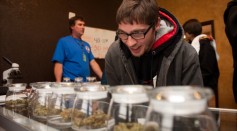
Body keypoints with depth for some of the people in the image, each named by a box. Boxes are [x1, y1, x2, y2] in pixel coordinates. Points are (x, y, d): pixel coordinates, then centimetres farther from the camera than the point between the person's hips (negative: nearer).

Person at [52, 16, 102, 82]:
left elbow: (93, 63, 10)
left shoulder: (86, 44, 13)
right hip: (70, 82, -5)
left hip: (86, 82, 6)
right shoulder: (63, 42, -2)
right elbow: (58, 64, -8)